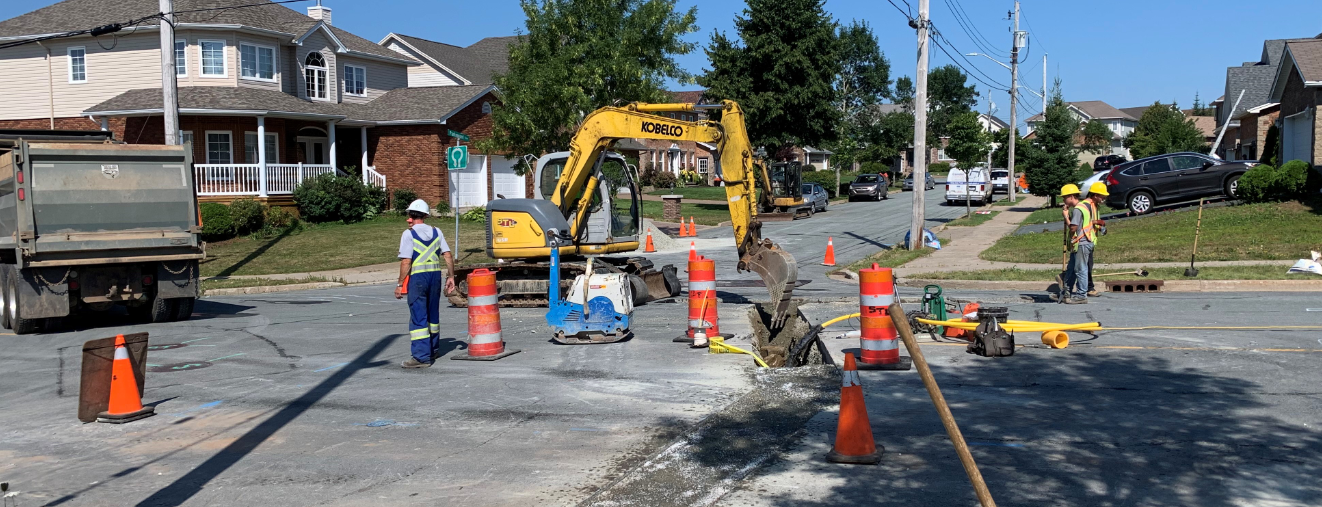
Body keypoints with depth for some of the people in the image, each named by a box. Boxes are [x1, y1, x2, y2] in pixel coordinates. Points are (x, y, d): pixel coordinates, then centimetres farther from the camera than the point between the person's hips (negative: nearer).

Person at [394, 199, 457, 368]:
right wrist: (451, 277, 11)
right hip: (435, 276, 6)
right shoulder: (436, 232, 8)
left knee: (418, 317, -3)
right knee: (433, 314, 19)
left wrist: (400, 284, -9)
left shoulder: (409, 234, -8)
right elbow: (448, 255, 5)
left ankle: (421, 357, -6)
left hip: (417, 278, -6)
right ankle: (433, 350, 32)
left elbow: (406, 262, -14)